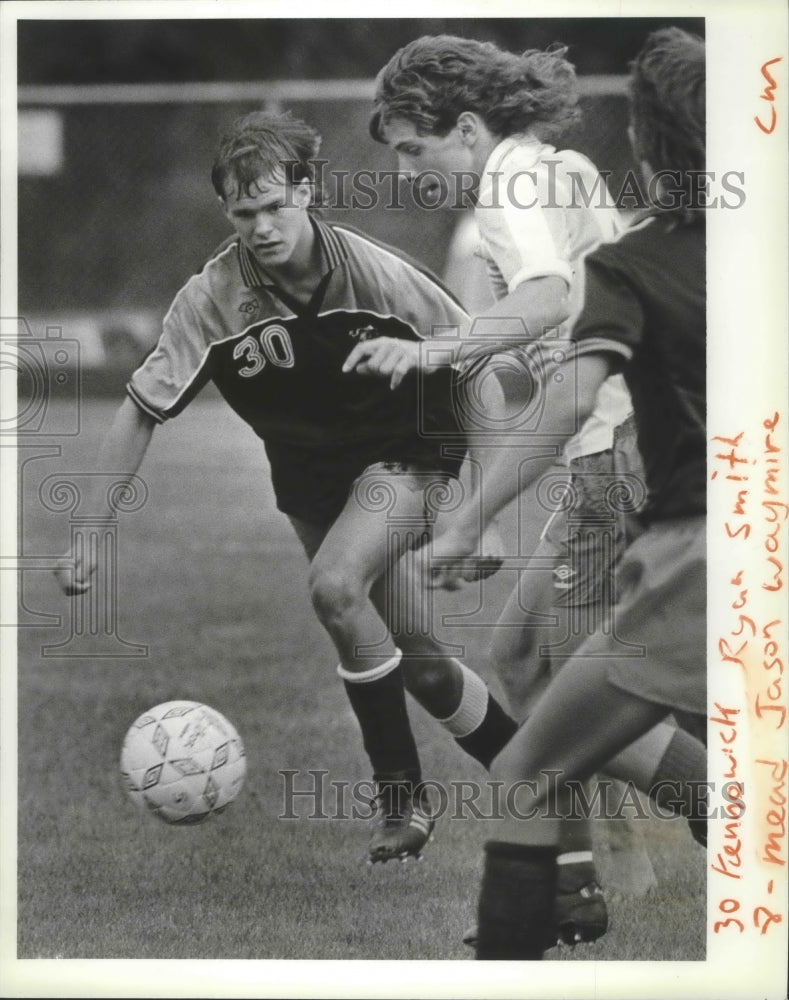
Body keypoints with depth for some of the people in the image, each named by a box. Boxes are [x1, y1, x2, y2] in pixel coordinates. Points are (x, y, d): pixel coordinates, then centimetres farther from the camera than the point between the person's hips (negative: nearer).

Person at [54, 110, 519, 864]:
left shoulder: (375, 273, -22)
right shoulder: (212, 298, -17)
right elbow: (141, 412, -12)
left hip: (405, 454, -3)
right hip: (310, 475, 3)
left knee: (335, 586, -27)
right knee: (410, 655, 2)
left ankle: (400, 796, -13)